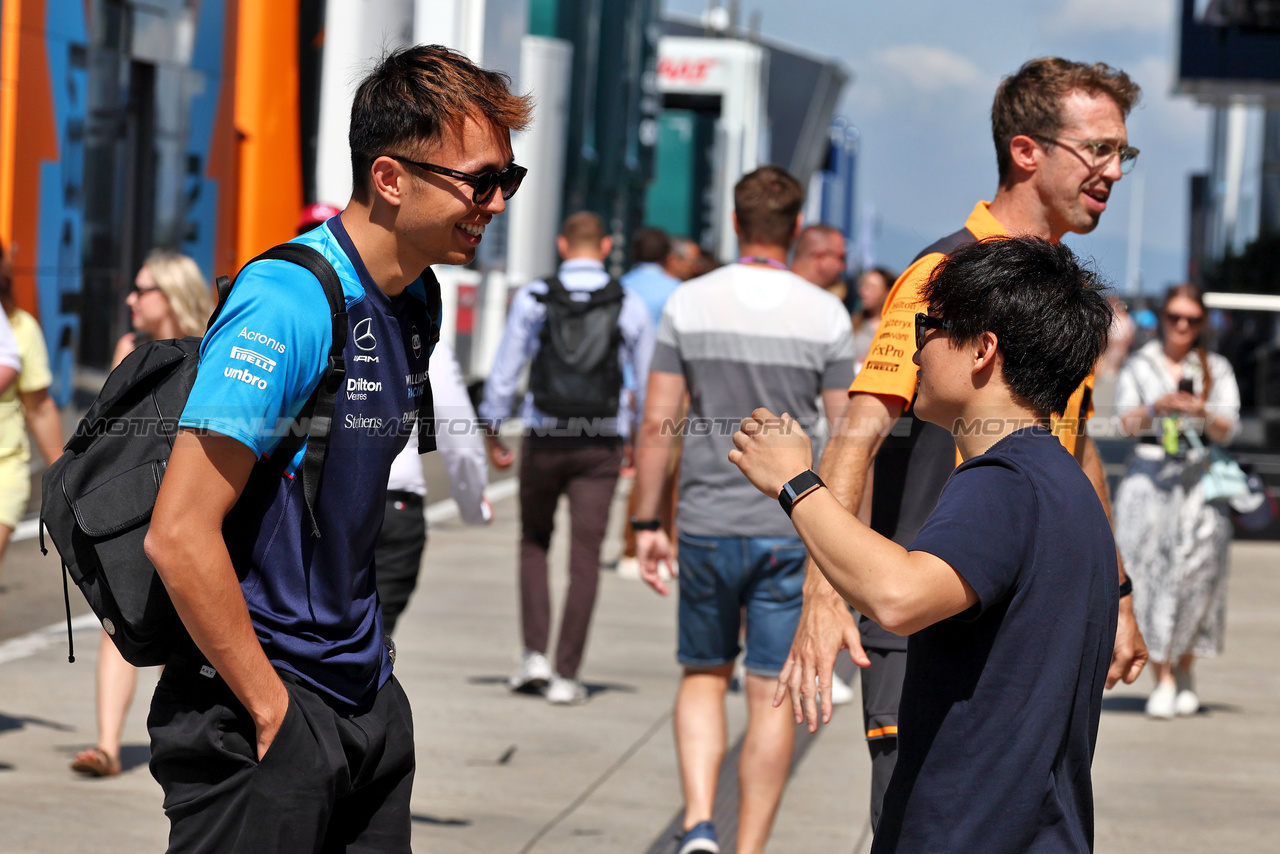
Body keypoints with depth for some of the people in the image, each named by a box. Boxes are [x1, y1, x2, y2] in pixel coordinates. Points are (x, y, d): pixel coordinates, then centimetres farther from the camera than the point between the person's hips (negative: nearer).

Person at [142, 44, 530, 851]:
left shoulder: (418, 300, 8)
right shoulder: (288, 305, -19)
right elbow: (179, 535, -22)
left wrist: (370, 655, 14)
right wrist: (271, 706, -17)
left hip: (368, 694, 8)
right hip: (260, 715, -8)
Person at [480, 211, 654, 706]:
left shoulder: (532, 299, -2)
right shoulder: (630, 306, 0)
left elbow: (504, 373, -1)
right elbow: (649, 384, 5)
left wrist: (492, 435, 9)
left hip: (543, 441, 0)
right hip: (602, 444, 0)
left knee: (534, 543, 19)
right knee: (585, 558, 2)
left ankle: (534, 653, 6)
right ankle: (566, 675, 0)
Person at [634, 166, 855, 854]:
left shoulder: (689, 305, -3)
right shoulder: (826, 316, -4)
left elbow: (658, 423, -3)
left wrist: (646, 524, 5)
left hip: (707, 523, 1)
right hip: (792, 531, -1)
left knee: (703, 676, 16)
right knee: (770, 692, 5)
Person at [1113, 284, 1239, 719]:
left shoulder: (1216, 369, 12)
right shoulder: (1139, 366, 11)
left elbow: (1227, 431, 2)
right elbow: (1128, 422, -2)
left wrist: (1202, 413, -18)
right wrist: (1155, 409, -23)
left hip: (1199, 479, 0)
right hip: (1148, 477, 0)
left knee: (1196, 576, -5)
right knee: (1150, 574, -9)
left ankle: (1184, 670, 16)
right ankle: (1162, 679, -6)